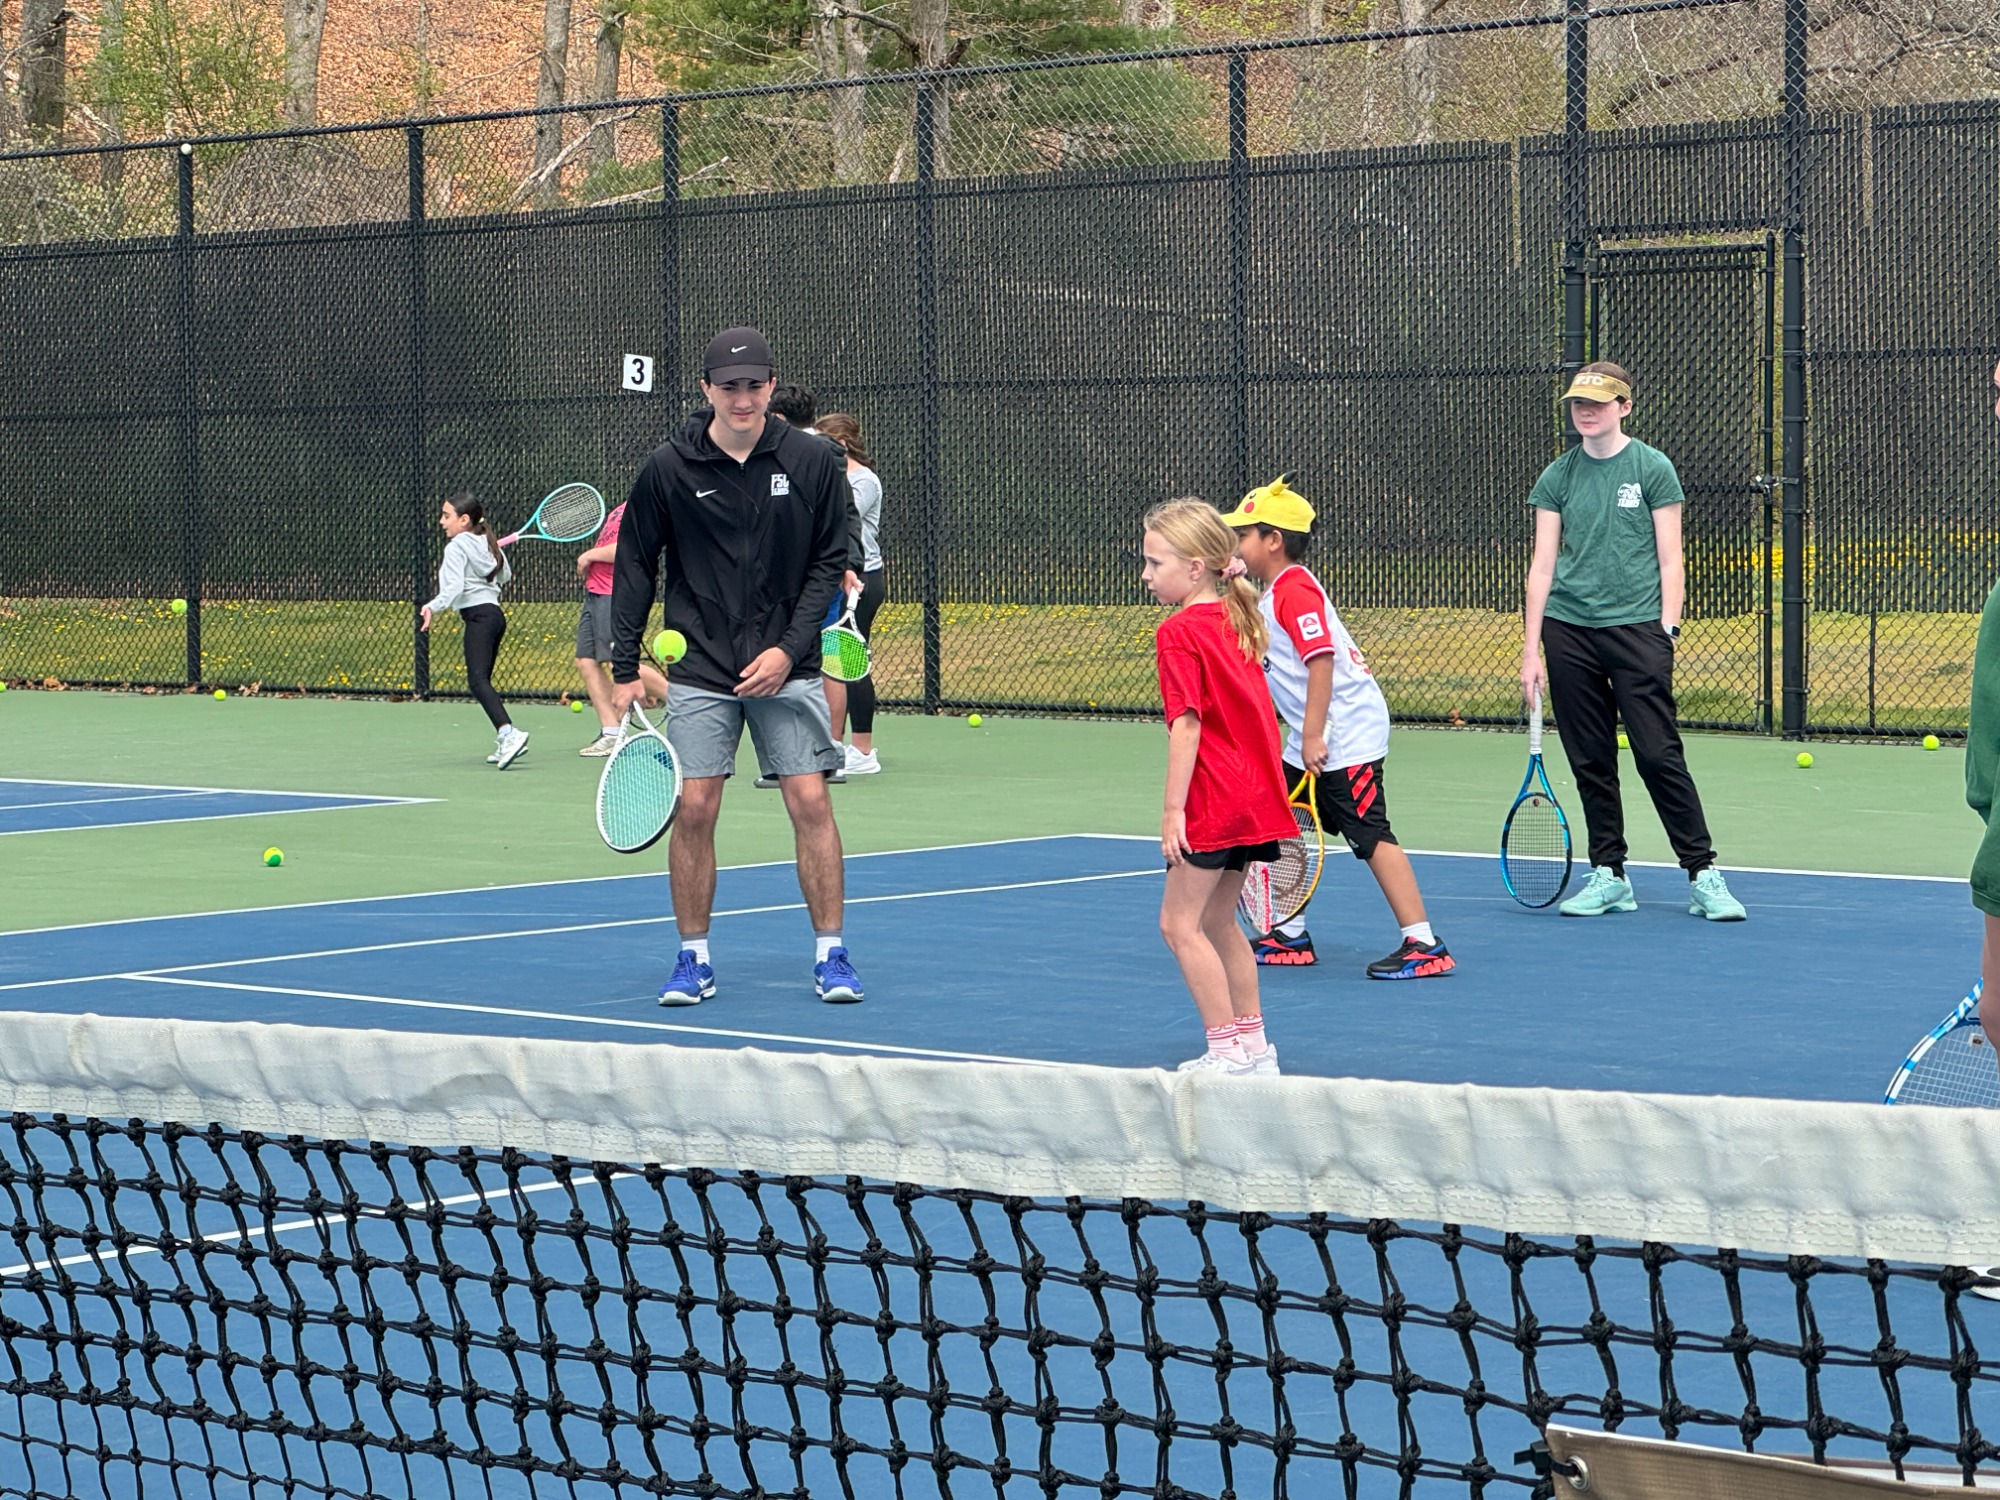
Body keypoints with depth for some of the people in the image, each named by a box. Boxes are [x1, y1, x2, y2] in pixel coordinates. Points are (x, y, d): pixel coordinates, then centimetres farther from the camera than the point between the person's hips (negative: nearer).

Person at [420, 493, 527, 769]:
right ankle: (505, 744, 9)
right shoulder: (488, 543, 16)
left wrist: (434, 606, -30)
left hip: (478, 615, -9)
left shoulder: (457, 547, -6)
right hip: (495, 612, 9)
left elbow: (455, 586, -19)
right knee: (482, 681, 14)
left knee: (477, 680, -20)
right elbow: (505, 576, 28)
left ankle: (508, 733, -38)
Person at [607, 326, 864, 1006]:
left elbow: (830, 562, 2)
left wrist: (789, 649, -9)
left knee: (811, 802, -5)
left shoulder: (814, 461, -2)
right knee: (694, 810, -3)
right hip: (699, 670, 0)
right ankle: (694, 960, 9)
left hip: (787, 666, 0)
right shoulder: (667, 470, -3)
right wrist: (624, 668, 1)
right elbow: (634, 567, 5)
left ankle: (830, 956, 5)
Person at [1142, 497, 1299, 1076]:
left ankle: (1229, 1051, -2)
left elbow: (1187, 725, -19)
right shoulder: (1236, 620, 11)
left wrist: (1173, 809, -19)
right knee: (1217, 920, 18)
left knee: (1180, 923, -2)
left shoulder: (1179, 632, -14)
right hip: (1256, 791, 9)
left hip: (1214, 799, -9)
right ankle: (1253, 1044, 22)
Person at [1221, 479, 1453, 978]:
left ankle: (1424, 946, -11)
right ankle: (1290, 936, 22)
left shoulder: (1294, 590, -16)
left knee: (1370, 836, -12)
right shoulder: (1270, 594, 16)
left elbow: (1322, 659, -25)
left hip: (1346, 737, -11)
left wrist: (1313, 735, -26)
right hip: (1311, 739, 11)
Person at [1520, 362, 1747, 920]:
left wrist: (1667, 631, -8)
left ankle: (1703, 874, -2)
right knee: (1589, 761, 6)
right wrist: (1531, 649, 5)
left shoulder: (1652, 469, 1)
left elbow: (1670, 560, 1)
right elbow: (1542, 565, 10)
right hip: (1568, 629, 4)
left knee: (1660, 756, -8)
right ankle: (1609, 876, 15)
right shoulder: (1557, 477, 10)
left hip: (1636, 628, -4)